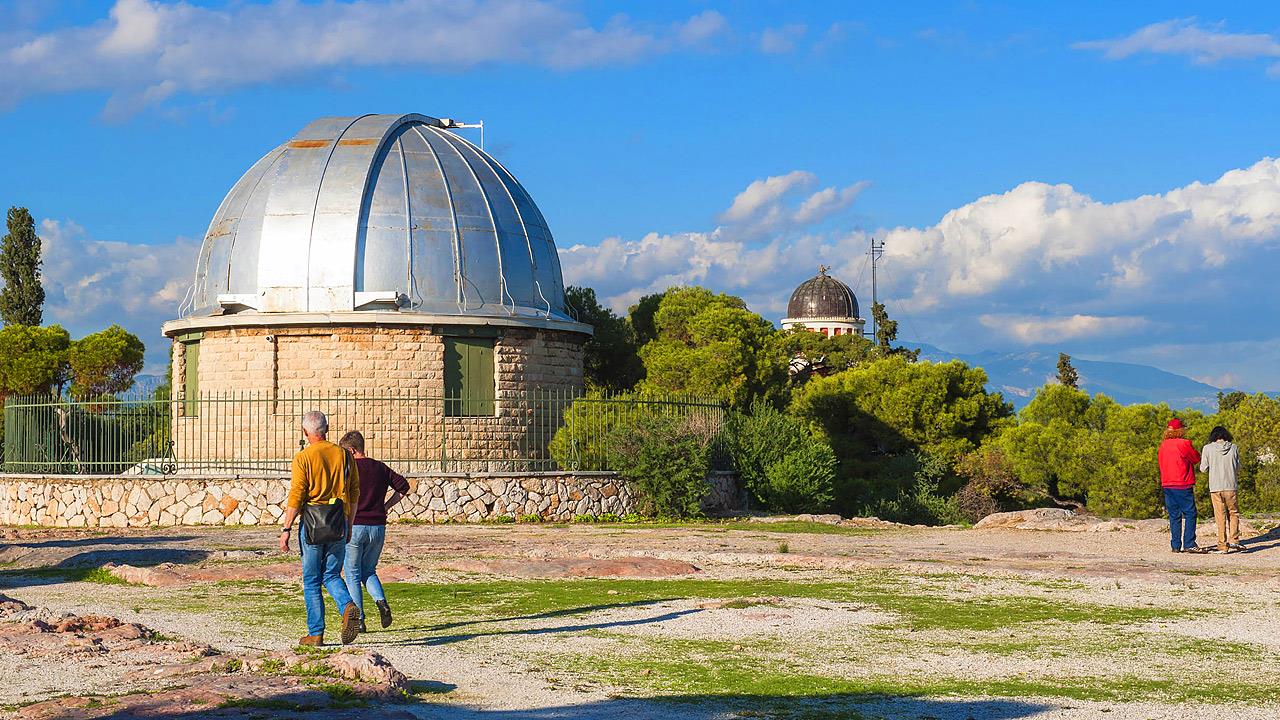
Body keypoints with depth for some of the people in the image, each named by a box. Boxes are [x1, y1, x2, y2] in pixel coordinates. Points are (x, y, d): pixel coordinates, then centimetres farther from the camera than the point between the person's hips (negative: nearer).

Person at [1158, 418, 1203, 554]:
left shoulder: (1163, 445, 9)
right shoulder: (1184, 444, -10)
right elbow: (1197, 458, 1)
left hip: (1167, 485, 6)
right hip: (1183, 485, -6)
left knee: (1174, 516, 9)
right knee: (1190, 513, -2)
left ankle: (1176, 545, 7)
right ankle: (1189, 544, -9)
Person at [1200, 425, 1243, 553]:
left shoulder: (1208, 448, -3)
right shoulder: (1234, 448, 1)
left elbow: (1203, 469, 0)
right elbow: (1238, 468, 9)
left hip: (1215, 487, -1)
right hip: (1231, 487, 1)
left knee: (1220, 516, 4)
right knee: (1233, 513, 14)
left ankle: (1223, 545, 4)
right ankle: (1233, 540, 2)